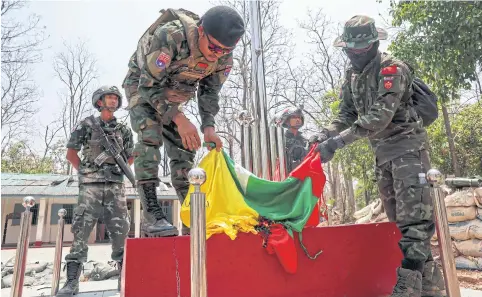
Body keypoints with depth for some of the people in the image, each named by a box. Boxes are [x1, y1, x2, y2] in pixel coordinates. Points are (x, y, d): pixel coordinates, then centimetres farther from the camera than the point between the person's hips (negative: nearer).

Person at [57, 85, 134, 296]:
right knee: (81, 230, -5)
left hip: (115, 185, 3)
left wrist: (117, 169, 8)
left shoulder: (123, 129, 13)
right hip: (91, 185, -2)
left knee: (120, 229, 1)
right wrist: (86, 172, 4)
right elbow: (71, 153, 7)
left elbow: (131, 157, 19)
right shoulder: (87, 125, 6)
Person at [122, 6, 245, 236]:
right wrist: (179, 119, -41)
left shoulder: (223, 58, -21)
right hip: (142, 85, -4)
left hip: (174, 96, 5)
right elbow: (149, 85, -33)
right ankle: (151, 215, -25)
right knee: (150, 138, -26)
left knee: (184, 148, -3)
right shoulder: (170, 36, -38)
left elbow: (209, 92, -9)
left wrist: (208, 126, -25)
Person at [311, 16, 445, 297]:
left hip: (407, 146, -8)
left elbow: (381, 115, -25)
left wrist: (340, 141, -30)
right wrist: (325, 135, -9)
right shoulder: (352, 76, 11)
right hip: (382, 151, 8)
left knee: (414, 218, -13)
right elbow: (347, 114, 10)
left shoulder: (392, 69, -13)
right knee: (398, 219, 10)